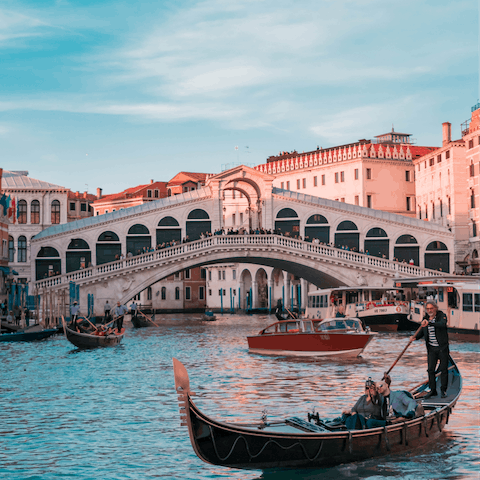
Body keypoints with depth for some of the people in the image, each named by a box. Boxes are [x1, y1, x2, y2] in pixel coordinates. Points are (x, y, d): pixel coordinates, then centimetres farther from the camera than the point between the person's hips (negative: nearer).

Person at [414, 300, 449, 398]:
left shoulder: (442, 316, -10)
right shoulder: (425, 318, 5)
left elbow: (442, 324, -32)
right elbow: (421, 332, 12)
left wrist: (429, 323, -47)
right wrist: (415, 337, -10)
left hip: (442, 348, -4)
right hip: (431, 348, 4)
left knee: (443, 369, 2)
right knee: (430, 369, 2)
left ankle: (443, 390, 13)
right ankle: (433, 390, 12)